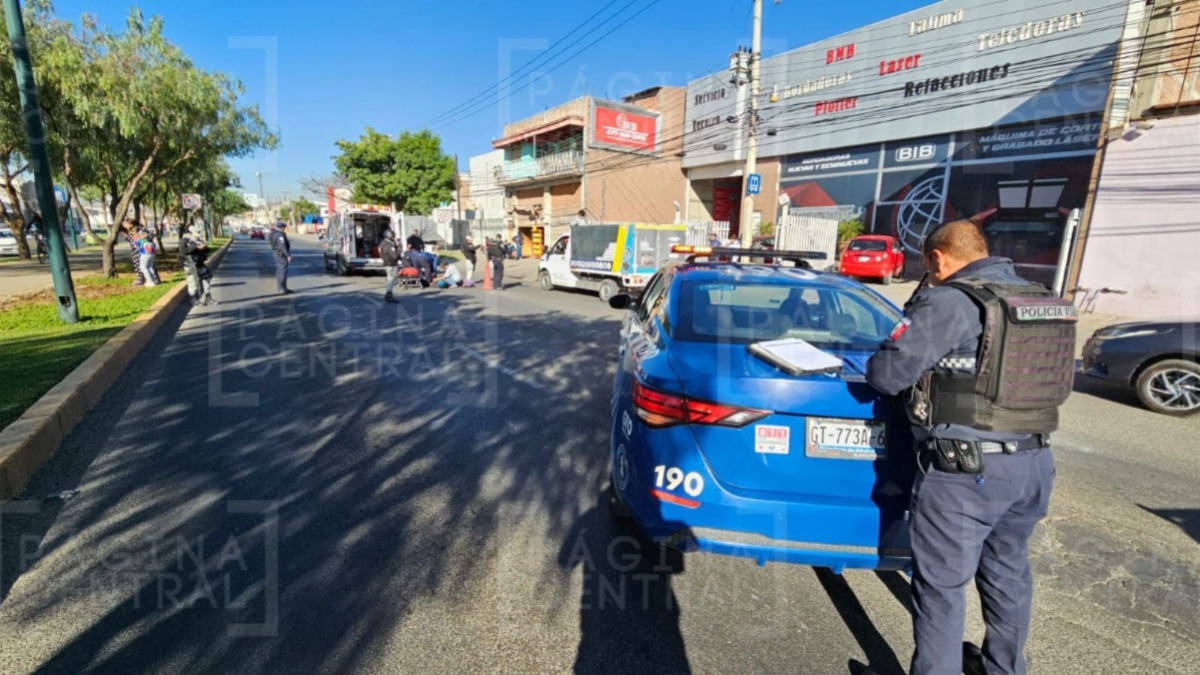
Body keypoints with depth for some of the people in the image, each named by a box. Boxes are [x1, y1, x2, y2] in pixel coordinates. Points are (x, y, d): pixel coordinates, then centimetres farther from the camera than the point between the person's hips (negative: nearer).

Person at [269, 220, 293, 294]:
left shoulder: (273, 233, 11)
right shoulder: (280, 234, -20)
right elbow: (282, 245, -25)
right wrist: (288, 255, -25)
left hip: (276, 252, 10)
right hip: (281, 254, -10)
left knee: (279, 270, 17)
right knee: (283, 271, -9)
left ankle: (279, 287, 26)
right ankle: (282, 288, -11)